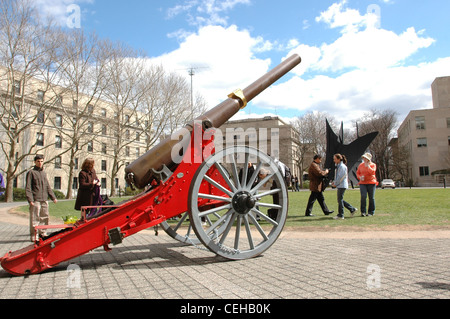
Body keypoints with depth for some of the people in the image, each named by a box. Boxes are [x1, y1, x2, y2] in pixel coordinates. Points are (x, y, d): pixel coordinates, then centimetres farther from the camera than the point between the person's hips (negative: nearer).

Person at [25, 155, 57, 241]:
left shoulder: (44, 173, 18)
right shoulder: (31, 172, -1)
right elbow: (28, 187, -6)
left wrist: (53, 197, 17)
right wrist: (30, 200, -15)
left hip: (44, 200, 6)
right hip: (35, 200, -6)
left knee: (45, 218, 10)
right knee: (35, 219, -3)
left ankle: (43, 233, 20)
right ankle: (33, 236, 4)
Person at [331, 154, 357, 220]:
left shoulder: (342, 166, -14)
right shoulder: (338, 166, 15)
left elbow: (341, 177, -18)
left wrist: (335, 184, -12)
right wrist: (334, 181, 8)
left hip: (342, 185, -10)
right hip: (339, 185, 10)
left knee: (340, 200, -5)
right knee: (340, 200, 12)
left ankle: (340, 215, 2)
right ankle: (352, 209, 20)